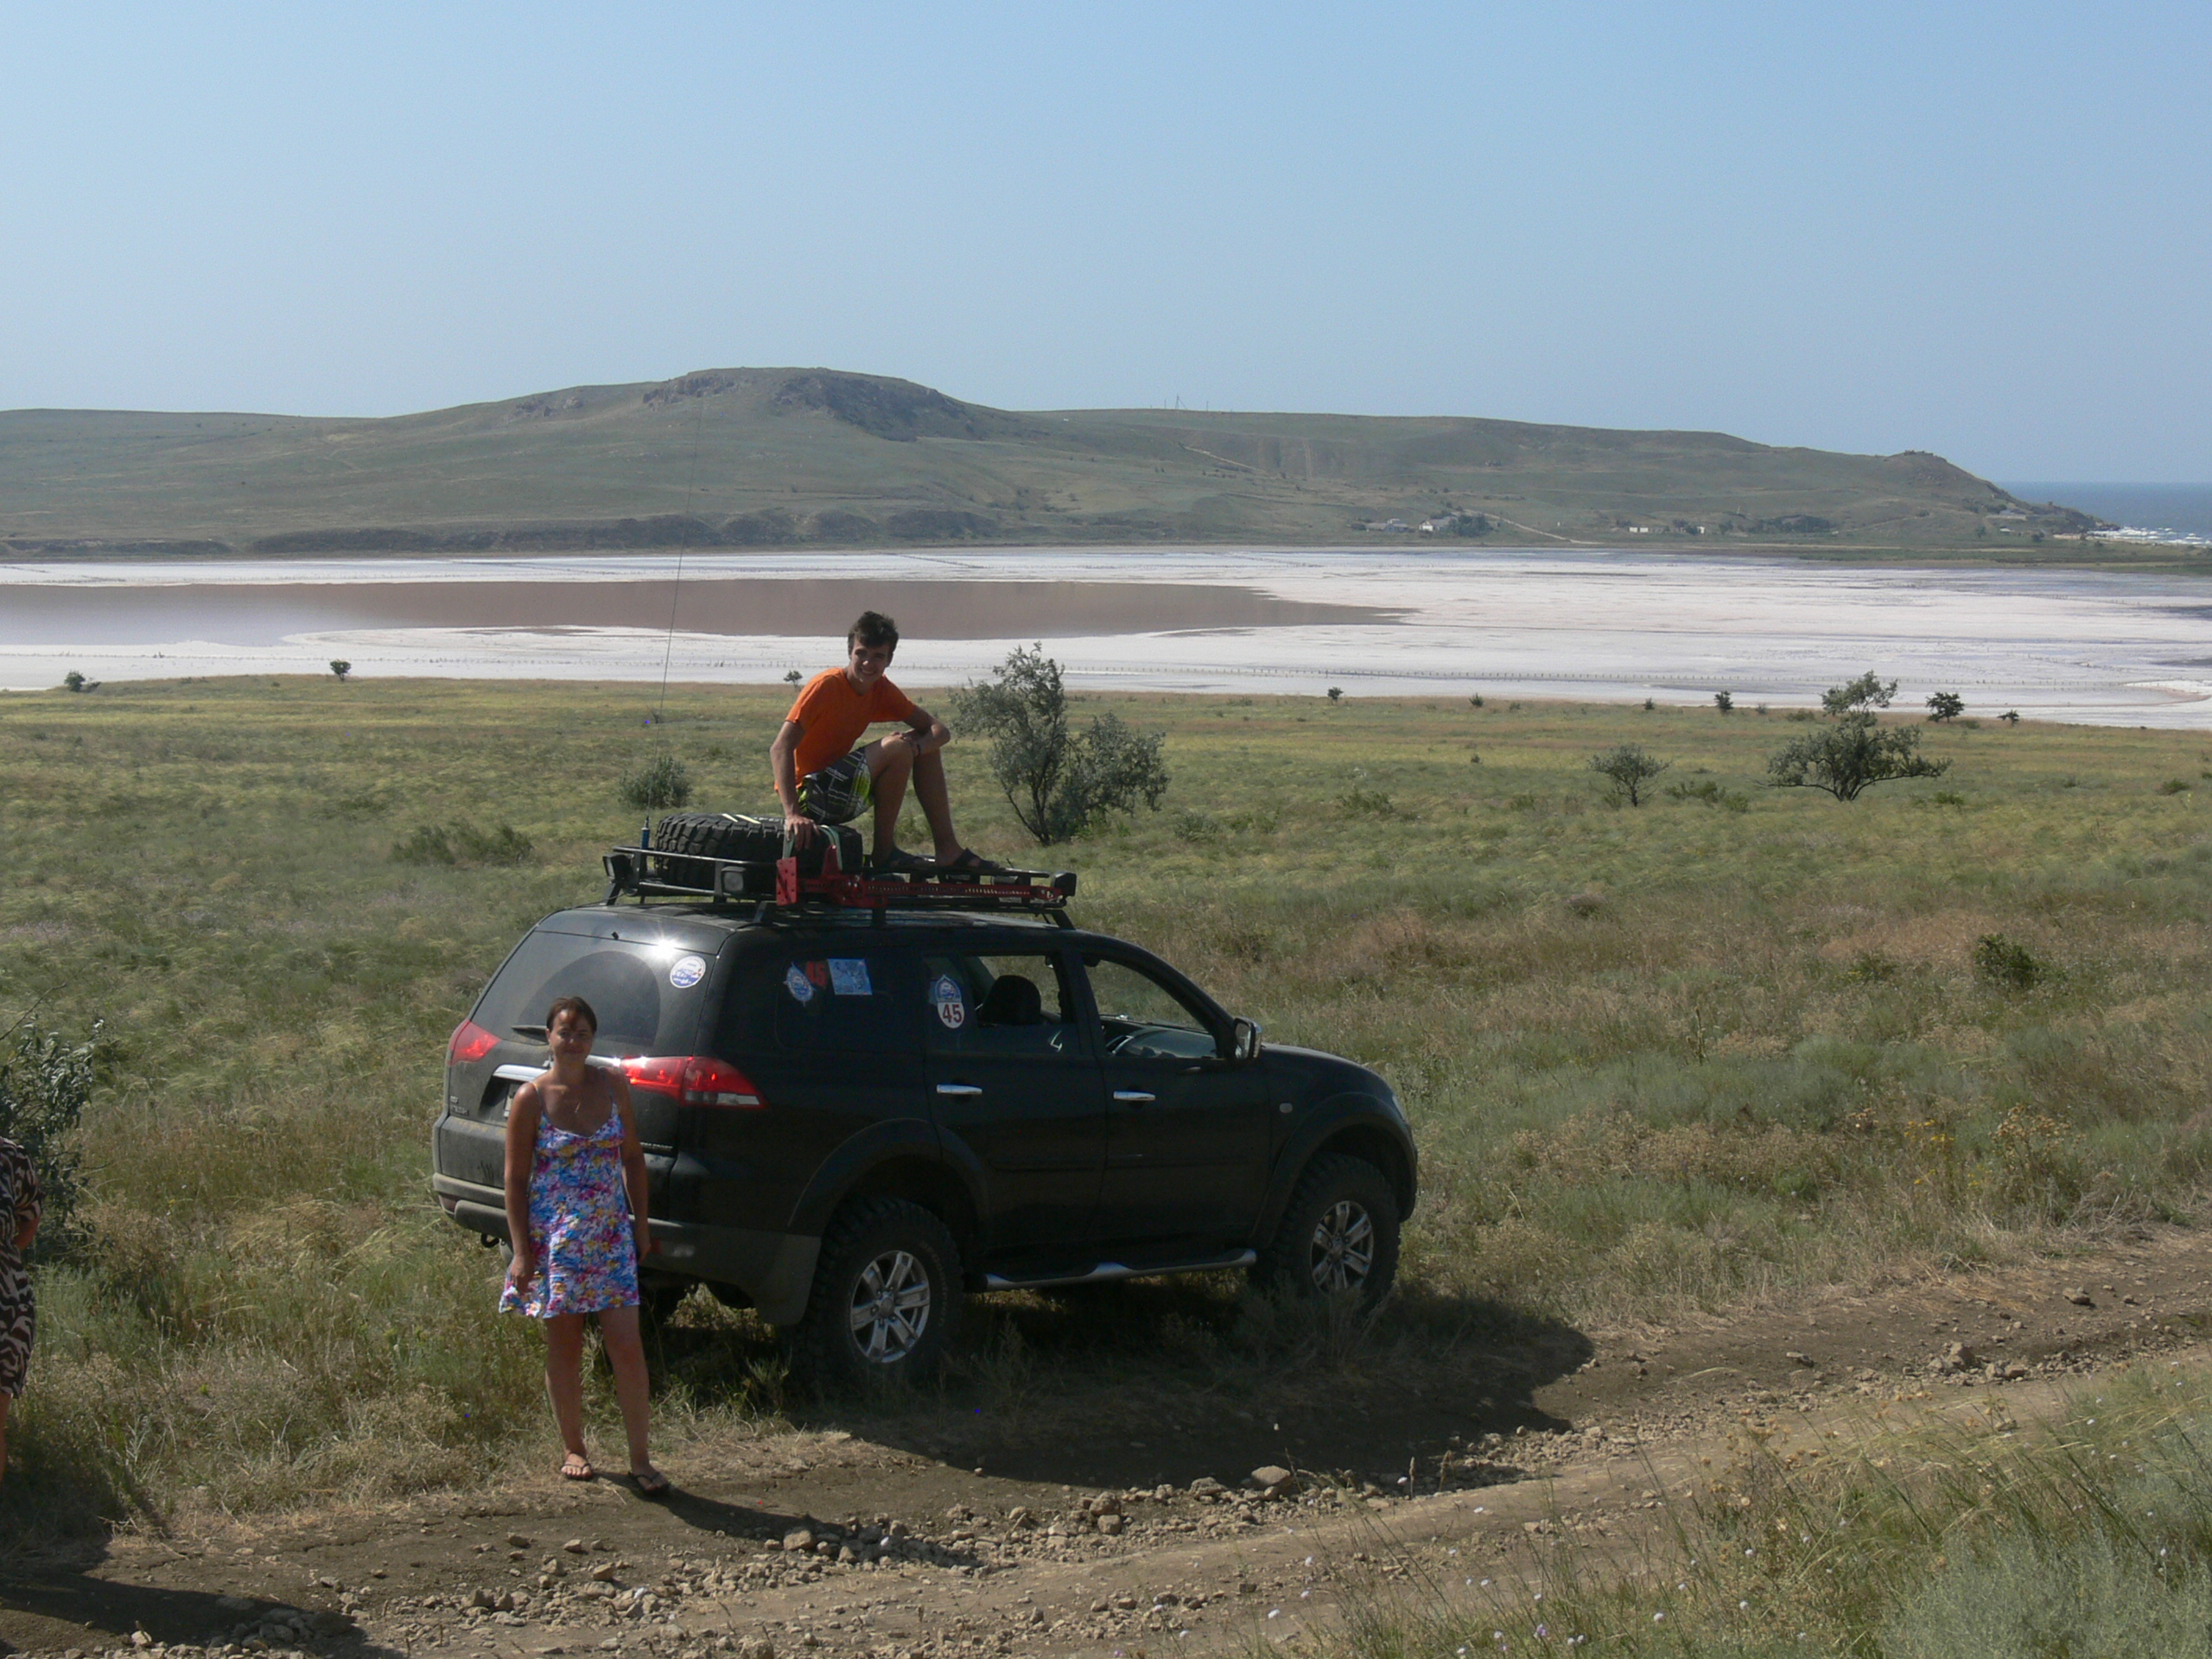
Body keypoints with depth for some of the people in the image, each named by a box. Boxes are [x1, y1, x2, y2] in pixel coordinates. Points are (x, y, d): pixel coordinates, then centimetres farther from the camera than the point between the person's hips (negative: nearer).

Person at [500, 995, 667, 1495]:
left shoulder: (614, 1086, 2)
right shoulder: (531, 1099, -6)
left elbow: (633, 1157, 11)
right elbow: (516, 1178, -5)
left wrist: (640, 1224, 8)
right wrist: (522, 1252, -9)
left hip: (611, 1238, 2)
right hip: (554, 1241, -2)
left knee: (627, 1346, -4)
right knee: (564, 1347, 8)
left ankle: (640, 1459, 2)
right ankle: (573, 1450, 23)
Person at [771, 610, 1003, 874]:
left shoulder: (881, 690, 5)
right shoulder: (826, 686, -18)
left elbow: (939, 730, 4)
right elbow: (780, 748, -26)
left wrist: (916, 746, -21)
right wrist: (792, 814, -38)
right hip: (810, 796, -9)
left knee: (924, 745, 7)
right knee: (896, 748, -25)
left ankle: (948, 849, 5)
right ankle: (885, 851, -14)